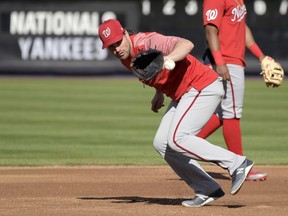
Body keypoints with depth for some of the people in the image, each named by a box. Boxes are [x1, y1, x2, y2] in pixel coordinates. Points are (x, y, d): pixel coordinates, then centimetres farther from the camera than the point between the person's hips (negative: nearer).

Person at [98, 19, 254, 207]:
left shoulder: (147, 43, -21)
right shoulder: (125, 57, 7)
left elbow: (187, 44, -38)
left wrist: (164, 60, -53)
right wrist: (159, 93, 13)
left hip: (204, 87, -10)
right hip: (182, 95, 10)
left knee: (177, 139, -20)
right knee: (162, 143, 5)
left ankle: (237, 164, -15)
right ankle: (207, 190, 7)